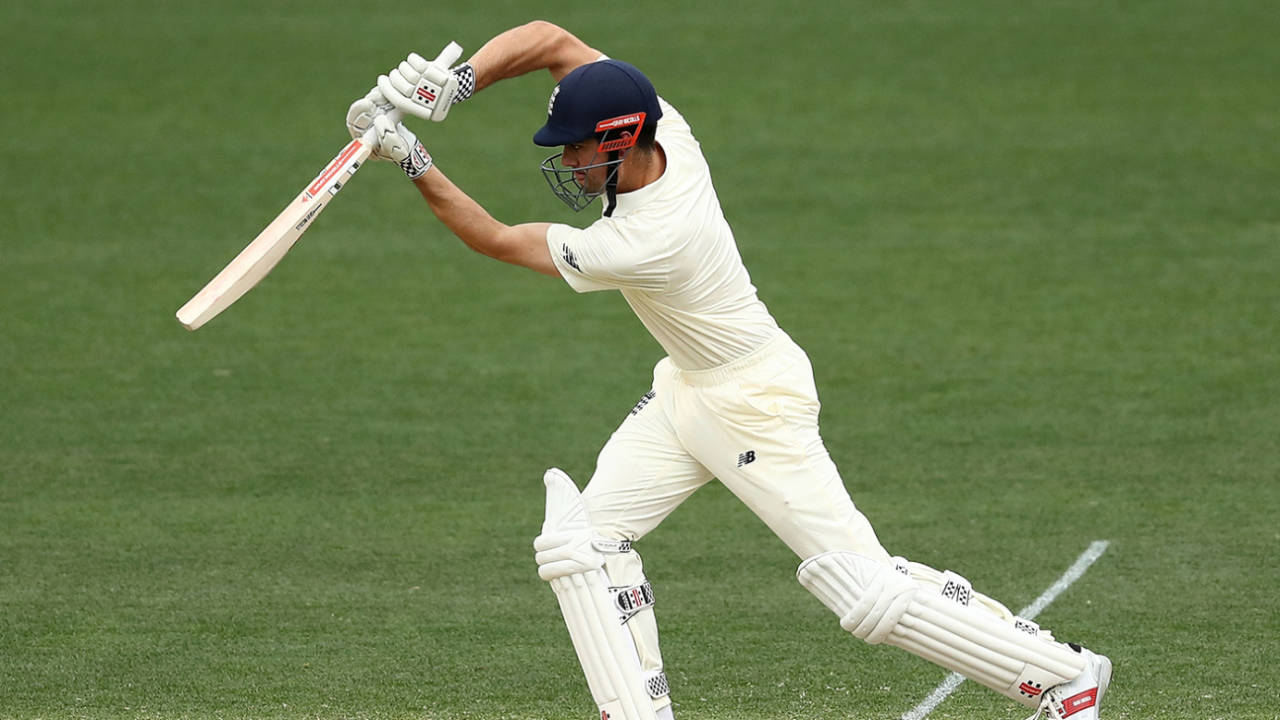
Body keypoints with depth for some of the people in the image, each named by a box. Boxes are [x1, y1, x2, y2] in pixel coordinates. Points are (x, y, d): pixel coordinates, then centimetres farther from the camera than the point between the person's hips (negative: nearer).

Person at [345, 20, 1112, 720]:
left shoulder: (649, 243, -34)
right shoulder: (662, 129, -14)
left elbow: (501, 241, -23)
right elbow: (549, 39, -8)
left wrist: (415, 164, -22)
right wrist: (449, 84, -22)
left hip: (756, 405, -10)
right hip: (685, 391, 10)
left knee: (865, 588, -8)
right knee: (580, 538, 1)